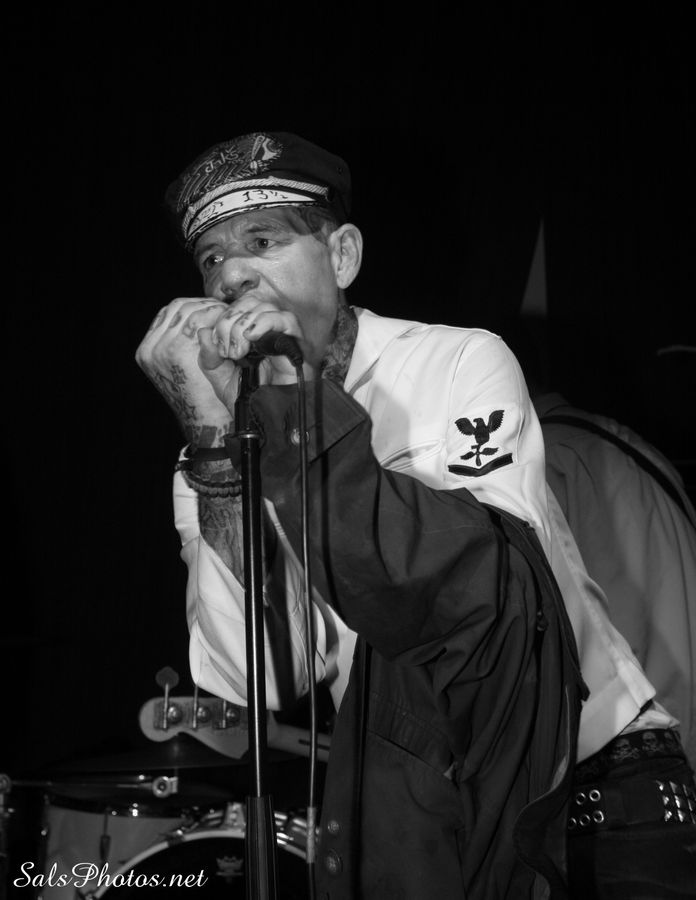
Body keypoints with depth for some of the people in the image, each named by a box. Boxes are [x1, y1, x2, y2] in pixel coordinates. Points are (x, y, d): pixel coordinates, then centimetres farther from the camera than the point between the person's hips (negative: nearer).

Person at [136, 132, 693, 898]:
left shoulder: (463, 363, -9)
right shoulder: (217, 444, 0)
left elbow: (476, 591, -26)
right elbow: (256, 685, -13)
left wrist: (298, 393, -26)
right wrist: (213, 439, -22)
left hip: (588, 752, -4)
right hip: (410, 792, 4)